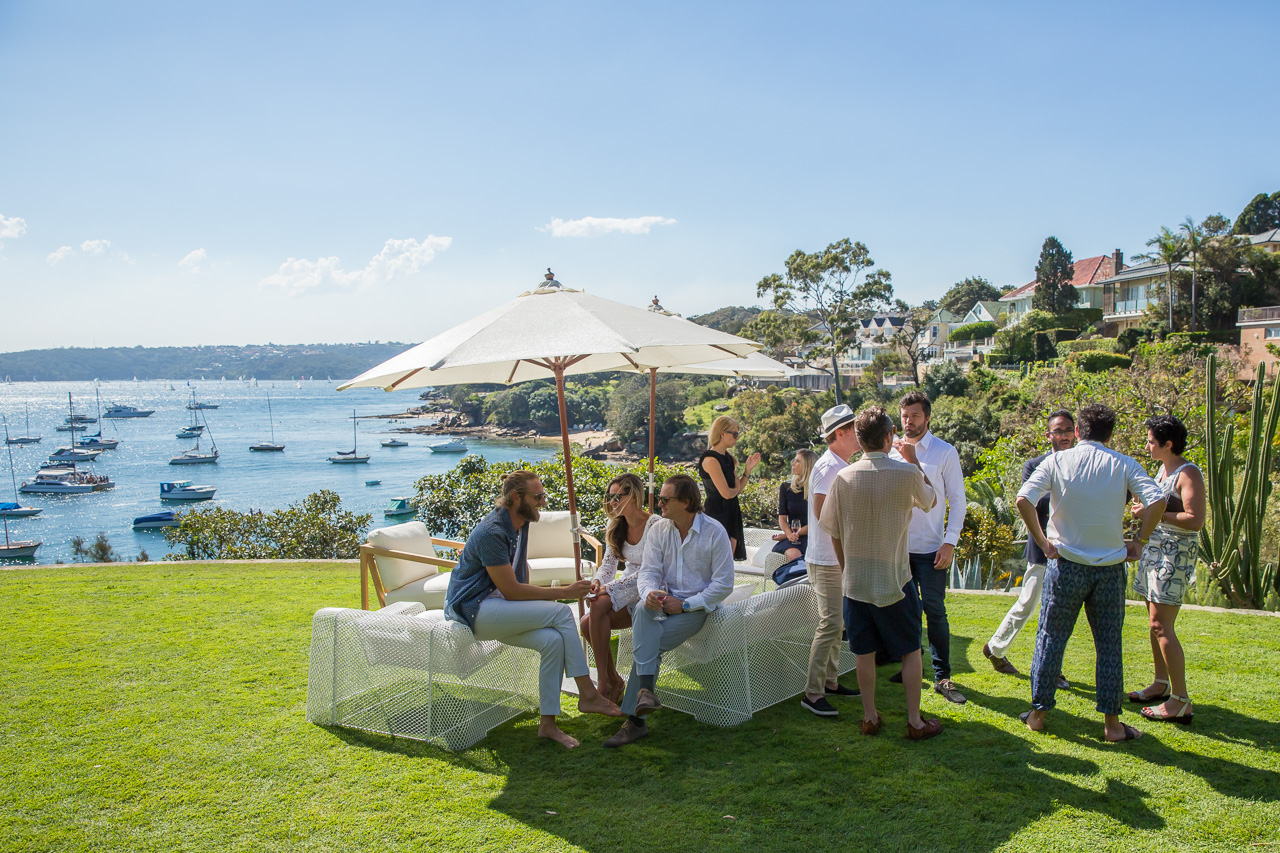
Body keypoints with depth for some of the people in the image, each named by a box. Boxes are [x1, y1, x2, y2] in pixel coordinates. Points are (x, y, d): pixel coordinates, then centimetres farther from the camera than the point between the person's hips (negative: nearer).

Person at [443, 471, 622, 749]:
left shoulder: (520, 523, 9)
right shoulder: (492, 532, -21)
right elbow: (511, 591, -21)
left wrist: (535, 597, 12)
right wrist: (563, 592, -17)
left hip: (496, 608, 8)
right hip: (473, 609, -8)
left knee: (553, 640, -19)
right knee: (561, 613, -22)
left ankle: (548, 723, -10)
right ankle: (588, 695, -13)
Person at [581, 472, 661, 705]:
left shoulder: (655, 525, -15)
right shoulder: (615, 527, 9)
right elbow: (609, 563, 9)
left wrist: (609, 588, -24)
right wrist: (597, 581, -15)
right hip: (625, 590, 7)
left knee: (600, 605, -31)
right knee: (587, 623, -21)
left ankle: (605, 682, -22)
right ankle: (613, 680, -3)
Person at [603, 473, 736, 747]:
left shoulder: (715, 532, -8)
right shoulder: (658, 530, 5)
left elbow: (724, 584, -9)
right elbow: (649, 571, -1)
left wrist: (684, 605, -17)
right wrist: (649, 593, -26)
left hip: (697, 607, -4)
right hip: (664, 602, 4)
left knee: (646, 643, -26)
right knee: (643, 609, -33)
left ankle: (635, 719, -19)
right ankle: (645, 689, -40)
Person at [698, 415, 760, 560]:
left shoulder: (727, 457, 14)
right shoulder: (710, 458, -15)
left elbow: (738, 490, 14)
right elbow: (726, 493, -21)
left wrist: (747, 469, 3)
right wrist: (736, 489, 1)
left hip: (732, 514, 9)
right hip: (717, 513, -9)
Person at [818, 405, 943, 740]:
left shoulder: (844, 477, -5)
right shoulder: (906, 473, -13)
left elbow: (833, 533, 1)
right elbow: (930, 500, 10)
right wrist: (914, 461, 15)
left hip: (856, 580, 2)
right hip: (895, 579, -2)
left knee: (865, 652, 12)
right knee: (910, 651, 12)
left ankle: (870, 717, 22)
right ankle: (915, 721, 17)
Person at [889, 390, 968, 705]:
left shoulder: (945, 452, -3)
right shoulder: (892, 451, 6)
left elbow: (957, 500, -2)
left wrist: (950, 541, -10)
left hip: (931, 548, -3)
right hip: (898, 546, 3)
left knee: (935, 611, -1)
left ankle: (942, 677, 9)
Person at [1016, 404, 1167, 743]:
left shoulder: (1057, 461, -3)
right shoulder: (1124, 465, -1)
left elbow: (1023, 500, -15)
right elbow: (1157, 501, -15)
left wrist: (1042, 541, -5)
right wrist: (1139, 542, -4)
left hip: (1066, 564, 0)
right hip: (1109, 567, 1)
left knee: (1050, 640, 10)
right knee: (1109, 646, 10)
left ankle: (1038, 714, 17)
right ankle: (1112, 723, 16)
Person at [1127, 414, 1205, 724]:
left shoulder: (1188, 474, -15)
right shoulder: (1163, 469, 13)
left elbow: (1195, 521, -24)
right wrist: (1145, 508, 9)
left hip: (1175, 555, -9)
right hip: (1155, 550, 9)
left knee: (1161, 625, -11)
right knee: (1156, 622, 16)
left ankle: (1181, 701, -7)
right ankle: (1161, 684, 28)